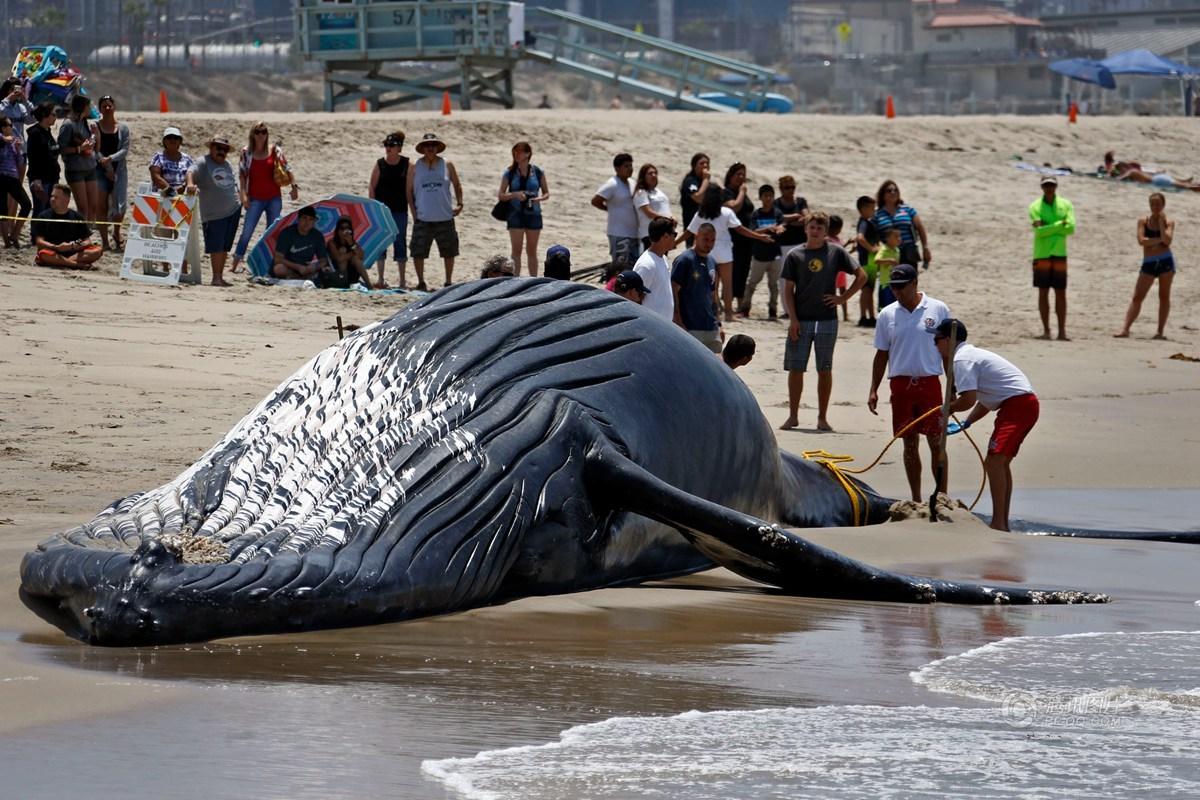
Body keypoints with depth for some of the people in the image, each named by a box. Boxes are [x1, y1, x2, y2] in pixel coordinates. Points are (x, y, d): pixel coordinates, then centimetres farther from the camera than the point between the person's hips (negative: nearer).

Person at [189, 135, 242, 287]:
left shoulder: (227, 165, 16)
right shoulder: (203, 163, -6)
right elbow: (191, 172, -24)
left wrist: (240, 200, 20)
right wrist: (190, 183, -44)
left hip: (233, 210, 7)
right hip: (214, 214, -7)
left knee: (225, 247, 10)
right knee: (216, 247, -6)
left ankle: (220, 277, 15)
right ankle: (216, 277, -1)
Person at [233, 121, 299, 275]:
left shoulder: (275, 150, 2)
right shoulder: (246, 152, -1)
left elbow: (287, 168, 6)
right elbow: (241, 174, -2)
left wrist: (294, 186, -3)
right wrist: (244, 195, -10)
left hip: (274, 198, 2)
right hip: (255, 198, -2)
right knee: (247, 231, -6)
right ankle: (237, 261, -1)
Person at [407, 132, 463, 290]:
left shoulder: (447, 166, 6)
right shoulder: (414, 168, 3)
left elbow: (457, 185, 15)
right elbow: (409, 191, 5)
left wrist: (459, 204, 3)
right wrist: (414, 212, -3)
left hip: (445, 218, 1)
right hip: (422, 219, -1)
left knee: (449, 252, 7)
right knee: (418, 252, -3)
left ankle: (449, 282, 20)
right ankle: (421, 282, 10)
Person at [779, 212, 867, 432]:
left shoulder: (836, 252, 2)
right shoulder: (795, 256, 3)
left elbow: (861, 276, 7)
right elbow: (788, 289, 3)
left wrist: (843, 298, -1)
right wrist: (793, 319, -6)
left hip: (826, 321, 0)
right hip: (800, 321, 0)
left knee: (824, 370, 4)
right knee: (795, 369, 1)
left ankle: (822, 418, 11)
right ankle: (793, 416, 10)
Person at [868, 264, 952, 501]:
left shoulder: (938, 310, 0)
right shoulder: (887, 314, 6)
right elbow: (882, 354, 11)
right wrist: (873, 390, 6)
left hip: (929, 383, -2)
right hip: (900, 385, 2)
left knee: (936, 442, -3)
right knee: (909, 444, 7)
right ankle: (916, 500, 14)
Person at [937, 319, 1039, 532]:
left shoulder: (962, 360, -9)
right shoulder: (972, 354, 23)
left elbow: (968, 400, -18)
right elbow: (985, 401, 29)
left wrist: (947, 409, -1)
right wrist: (964, 424, 25)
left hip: (1017, 404, -11)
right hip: (1027, 403, 11)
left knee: (994, 461, -14)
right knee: (1001, 462, 17)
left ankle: (998, 523, -18)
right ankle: (1003, 521, 22)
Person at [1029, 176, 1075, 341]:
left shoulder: (1065, 205, 6)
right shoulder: (1035, 207, 0)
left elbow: (1071, 228, -7)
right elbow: (1040, 231, -13)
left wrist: (1048, 228, -12)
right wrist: (1060, 224, -12)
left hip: (1059, 254, 1)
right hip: (1042, 255, -1)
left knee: (1060, 293, 0)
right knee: (1043, 292, 1)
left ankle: (1062, 331, 1)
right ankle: (1046, 330, 6)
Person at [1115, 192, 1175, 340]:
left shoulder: (1168, 222, 4)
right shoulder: (1143, 221, 6)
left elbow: (1167, 240, -13)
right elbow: (1141, 240, -9)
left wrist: (1161, 222, -10)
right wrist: (1159, 240, -11)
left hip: (1165, 261, -1)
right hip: (1149, 263, 1)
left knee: (1164, 296, 2)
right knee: (1137, 297, -4)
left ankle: (1161, 331, 6)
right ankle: (1125, 328, -7)